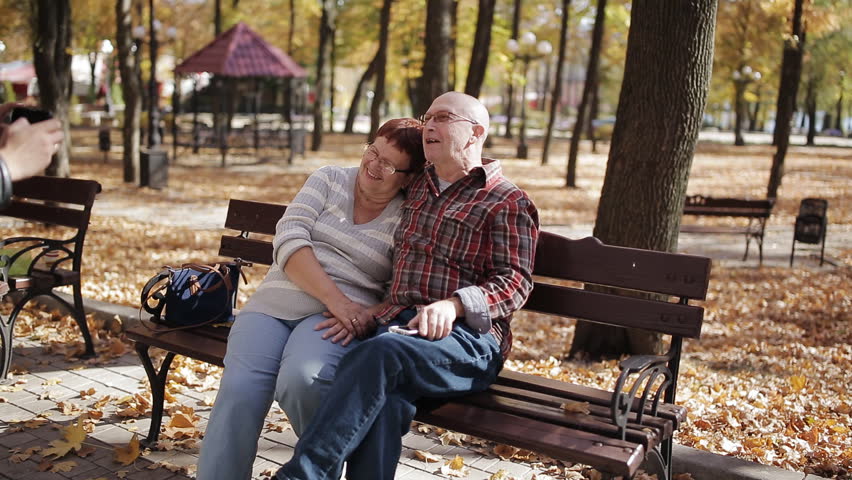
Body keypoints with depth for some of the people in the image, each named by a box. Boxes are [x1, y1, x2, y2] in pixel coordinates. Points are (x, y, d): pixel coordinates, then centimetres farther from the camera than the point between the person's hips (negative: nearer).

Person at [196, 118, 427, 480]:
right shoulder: (329, 180, 11)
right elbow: (288, 239, -3)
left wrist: (366, 319, -22)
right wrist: (335, 298, -16)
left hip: (336, 318, -2)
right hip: (273, 302, 3)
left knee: (300, 380, -33)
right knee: (239, 391, -26)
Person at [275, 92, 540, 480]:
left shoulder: (507, 202, 8)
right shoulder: (416, 189, 26)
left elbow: (514, 281, -2)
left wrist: (454, 304, -20)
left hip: (466, 336, -4)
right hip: (395, 322, 4)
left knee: (380, 353, -36)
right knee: (383, 399, -33)